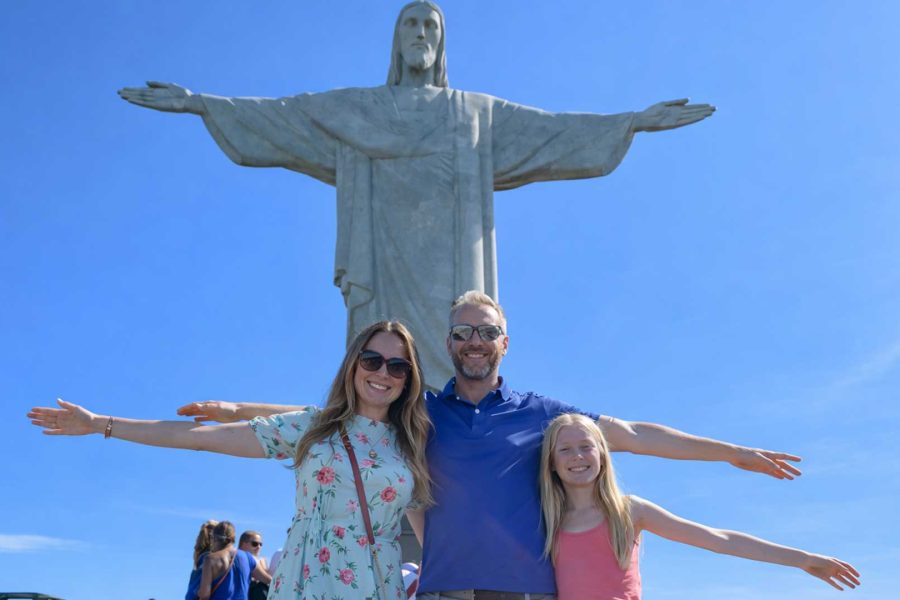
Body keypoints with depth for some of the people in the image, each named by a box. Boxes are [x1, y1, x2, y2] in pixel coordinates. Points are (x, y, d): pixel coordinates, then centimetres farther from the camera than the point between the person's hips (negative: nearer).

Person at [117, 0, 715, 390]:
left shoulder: (478, 112, 20)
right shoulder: (355, 108, 19)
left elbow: (552, 129, 15)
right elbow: (277, 114, 14)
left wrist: (633, 120, 9)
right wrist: (195, 101, 7)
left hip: (448, 270, 1)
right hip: (385, 265, 0)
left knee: (451, 375, -9)